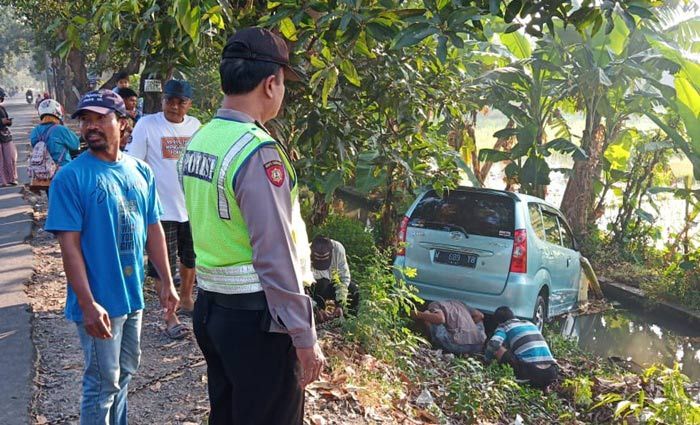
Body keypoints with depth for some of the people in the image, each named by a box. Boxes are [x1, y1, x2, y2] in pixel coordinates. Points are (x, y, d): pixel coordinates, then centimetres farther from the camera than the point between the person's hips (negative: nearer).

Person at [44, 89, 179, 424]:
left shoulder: (140, 171, 3)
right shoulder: (71, 177, -14)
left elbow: (153, 229, 8)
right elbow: (69, 244, -16)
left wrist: (167, 282, 7)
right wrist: (88, 303, -21)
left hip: (133, 295, 6)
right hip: (99, 302, -6)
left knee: (125, 372, 21)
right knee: (103, 383, 5)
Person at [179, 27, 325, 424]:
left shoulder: (198, 141, 6)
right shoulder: (258, 151, -21)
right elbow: (275, 256, -23)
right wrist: (304, 337, -17)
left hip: (210, 307, 8)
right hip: (255, 316, -8)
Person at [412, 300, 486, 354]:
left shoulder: (434, 305, 12)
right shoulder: (459, 303, 31)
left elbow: (440, 318, -11)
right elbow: (480, 315, 23)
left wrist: (418, 314, -1)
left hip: (458, 345, -6)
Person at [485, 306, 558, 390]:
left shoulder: (504, 327, 10)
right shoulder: (530, 324, 27)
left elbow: (493, 343, -9)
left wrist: (487, 361, 8)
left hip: (531, 372, -6)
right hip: (551, 373, 6)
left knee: (497, 348, 5)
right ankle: (543, 388, 15)